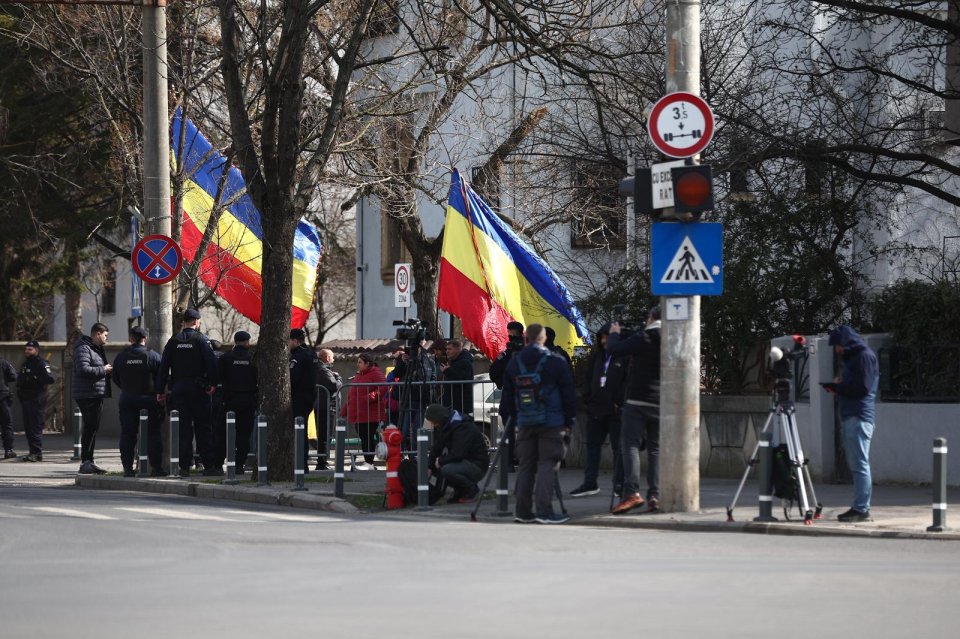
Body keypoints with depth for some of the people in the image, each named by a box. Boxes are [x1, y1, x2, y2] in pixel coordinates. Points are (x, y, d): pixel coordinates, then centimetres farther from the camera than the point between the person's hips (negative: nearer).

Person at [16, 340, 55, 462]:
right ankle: (32, 452, 14)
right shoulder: (26, 363, 19)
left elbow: (50, 379, -19)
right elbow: (20, 379, 25)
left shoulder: (41, 364, -8)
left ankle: (37, 453, -12)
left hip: (37, 400, -9)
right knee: (28, 427, 9)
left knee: (36, 426, -11)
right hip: (25, 399, 9)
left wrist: (35, 380, -19)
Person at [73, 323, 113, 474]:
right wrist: (103, 370, -16)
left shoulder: (98, 349, 22)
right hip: (88, 395, -10)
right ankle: (85, 463, -10)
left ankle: (89, 462, 19)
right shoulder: (83, 349, -11)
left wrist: (108, 370, 12)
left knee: (93, 429, 13)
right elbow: (83, 369, -24)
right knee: (90, 428, -11)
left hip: (97, 395, 10)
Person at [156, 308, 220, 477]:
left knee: (182, 427, 4)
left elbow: (164, 366, 4)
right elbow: (212, 363, -14)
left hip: (178, 389, 3)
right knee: (203, 428, 3)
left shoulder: (173, 341, 6)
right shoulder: (201, 339, -4)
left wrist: (160, 390, 7)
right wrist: (212, 384, -6)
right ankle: (210, 465, 1)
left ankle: (184, 466, 0)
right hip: (198, 388, -3)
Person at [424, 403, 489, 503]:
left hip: (476, 465, -9)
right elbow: (436, 448, 6)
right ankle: (459, 492, 8)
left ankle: (472, 489, -8)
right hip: (463, 462, 9)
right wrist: (430, 467, -3)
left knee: (447, 470, -31)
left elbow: (457, 455, -28)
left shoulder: (462, 427, -23)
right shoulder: (444, 427, 6)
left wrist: (440, 461, -15)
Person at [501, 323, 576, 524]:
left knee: (525, 466, 9)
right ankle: (544, 511, -9)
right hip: (551, 423, -4)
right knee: (547, 465, -3)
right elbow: (569, 394, -1)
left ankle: (523, 511, 9)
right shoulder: (556, 362, -3)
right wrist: (569, 422, 6)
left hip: (524, 423, 4)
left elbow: (507, 396, 13)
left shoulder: (513, 363, 8)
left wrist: (509, 422, 20)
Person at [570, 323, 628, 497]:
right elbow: (589, 379, 19)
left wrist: (620, 403, -16)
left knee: (618, 447, -1)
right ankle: (589, 483, 16)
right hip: (596, 408, 7)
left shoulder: (624, 357, -8)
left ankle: (620, 483, 4)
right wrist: (587, 400, 9)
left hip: (615, 410, -7)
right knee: (593, 445, 10)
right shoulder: (598, 356, 13)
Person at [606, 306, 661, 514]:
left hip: (637, 402, -4)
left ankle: (632, 492, -19)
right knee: (656, 449, 9)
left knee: (630, 445, -4)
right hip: (662, 404, 4)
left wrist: (614, 334, 13)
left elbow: (613, 349, -8)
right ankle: (654, 495, 2)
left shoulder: (642, 338, -9)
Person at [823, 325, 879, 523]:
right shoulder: (851, 358, 23)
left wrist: (837, 387, -6)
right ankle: (860, 508, 12)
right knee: (856, 464, 9)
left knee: (860, 464, -11)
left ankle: (861, 509, -12)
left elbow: (863, 387, -14)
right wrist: (838, 386, 6)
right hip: (850, 417, 10)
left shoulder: (865, 356, -7)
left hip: (860, 417, -10)